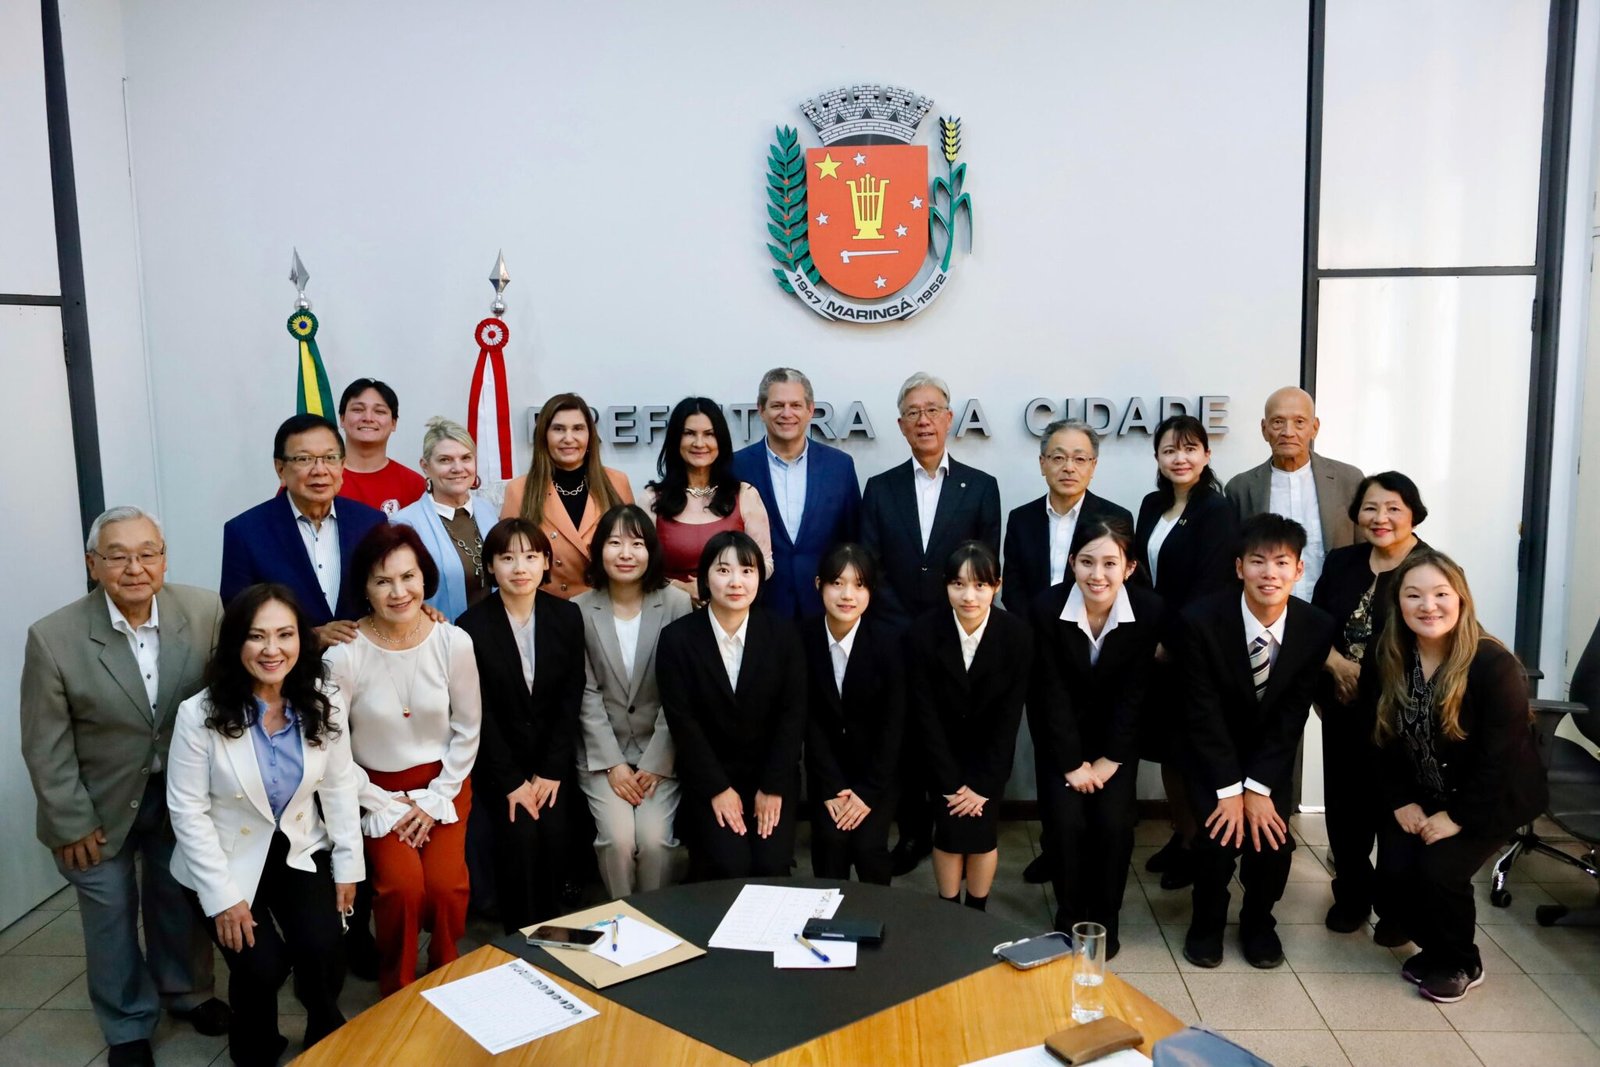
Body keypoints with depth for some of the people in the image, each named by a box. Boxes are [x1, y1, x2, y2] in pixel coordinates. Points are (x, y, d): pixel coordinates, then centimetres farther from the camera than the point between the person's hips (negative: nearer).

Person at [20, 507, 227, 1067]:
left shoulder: (205, 611, -16)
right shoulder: (53, 637, -21)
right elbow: (45, 745, -12)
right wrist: (73, 823, -9)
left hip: (182, 791, 2)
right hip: (99, 803, -2)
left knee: (182, 899, 21)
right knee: (111, 913, 15)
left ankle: (187, 991, 48)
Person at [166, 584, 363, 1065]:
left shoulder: (323, 706, -9)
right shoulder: (199, 714, -19)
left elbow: (339, 787, 1)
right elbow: (188, 811, -14)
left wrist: (348, 864, 1)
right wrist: (223, 896, -15)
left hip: (300, 851, 2)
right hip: (227, 862, -2)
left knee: (321, 950, -17)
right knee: (261, 966, -17)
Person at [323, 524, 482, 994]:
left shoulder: (454, 643, -11)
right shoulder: (344, 656, -16)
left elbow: (467, 730, 0)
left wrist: (436, 800, -5)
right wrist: (383, 806, -8)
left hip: (443, 784, 1)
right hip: (375, 791, -1)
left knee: (446, 883, -18)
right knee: (403, 884, -22)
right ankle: (396, 992, 6)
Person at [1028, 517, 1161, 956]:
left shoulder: (1149, 610, -20)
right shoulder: (1046, 607, -23)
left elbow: (1133, 692, -12)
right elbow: (1053, 693, -17)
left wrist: (1110, 759, -12)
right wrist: (1072, 763, -15)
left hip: (1115, 731, 1)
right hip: (1060, 731, -1)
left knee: (1114, 822, -11)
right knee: (1066, 821, -12)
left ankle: (1104, 920, 12)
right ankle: (1070, 916, 12)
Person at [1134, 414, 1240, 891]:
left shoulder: (1217, 511, -12)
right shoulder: (1152, 505, 9)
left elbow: (1211, 587, -17)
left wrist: (1172, 642, -14)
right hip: (1156, 648, 6)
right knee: (1166, 746, 14)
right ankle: (1180, 835, 29)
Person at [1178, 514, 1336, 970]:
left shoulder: (1317, 627, -17)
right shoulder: (1202, 620, -25)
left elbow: (1292, 716, -12)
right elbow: (1204, 712, -19)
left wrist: (1258, 788, -17)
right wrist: (1230, 789, -20)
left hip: (1272, 751, 2)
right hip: (1213, 751, -2)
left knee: (1273, 837, -15)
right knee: (1218, 837, -19)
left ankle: (1258, 921, 17)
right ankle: (1207, 922, 11)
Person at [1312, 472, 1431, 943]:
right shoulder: (1341, 562, 7)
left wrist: (1369, 676, -14)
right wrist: (1335, 663, -10)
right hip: (1343, 707, 4)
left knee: (1394, 806, 3)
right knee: (1344, 802, 11)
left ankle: (1398, 907, 22)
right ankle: (1352, 895, 29)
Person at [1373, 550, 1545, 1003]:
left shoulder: (1493, 664, -23)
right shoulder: (1392, 661, -7)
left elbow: (1500, 755, -22)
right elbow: (1389, 740, 1)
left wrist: (1459, 817, -20)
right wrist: (1402, 800, -8)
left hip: (1493, 798, -5)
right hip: (1424, 796, 5)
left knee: (1439, 869, -20)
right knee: (1395, 865, -11)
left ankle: (1463, 965, 9)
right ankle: (1434, 949, 18)